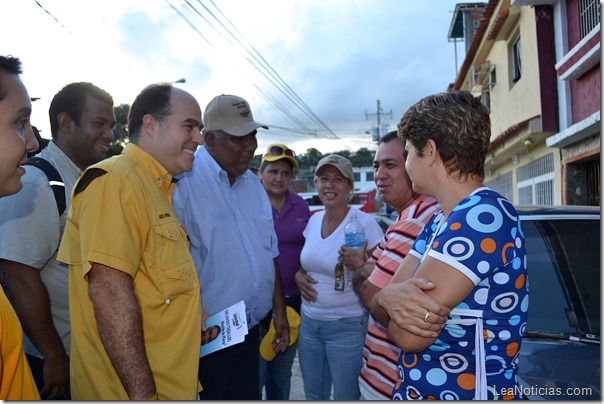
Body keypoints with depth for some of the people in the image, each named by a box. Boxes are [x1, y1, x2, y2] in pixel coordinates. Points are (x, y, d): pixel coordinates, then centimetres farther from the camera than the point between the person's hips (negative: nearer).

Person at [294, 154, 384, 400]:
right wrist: (299, 274, -1)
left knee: (345, 397, 11)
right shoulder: (313, 220, 3)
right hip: (309, 322, 6)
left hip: (347, 326, -5)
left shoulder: (365, 223, -15)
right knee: (313, 396, 21)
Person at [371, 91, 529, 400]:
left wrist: (387, 295, -8)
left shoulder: (484, 216, -24)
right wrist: (390, 298, -22)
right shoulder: (437, 222, 6)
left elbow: (409, 333, -28)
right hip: (414, 387, 8)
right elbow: (385, 310, -1)